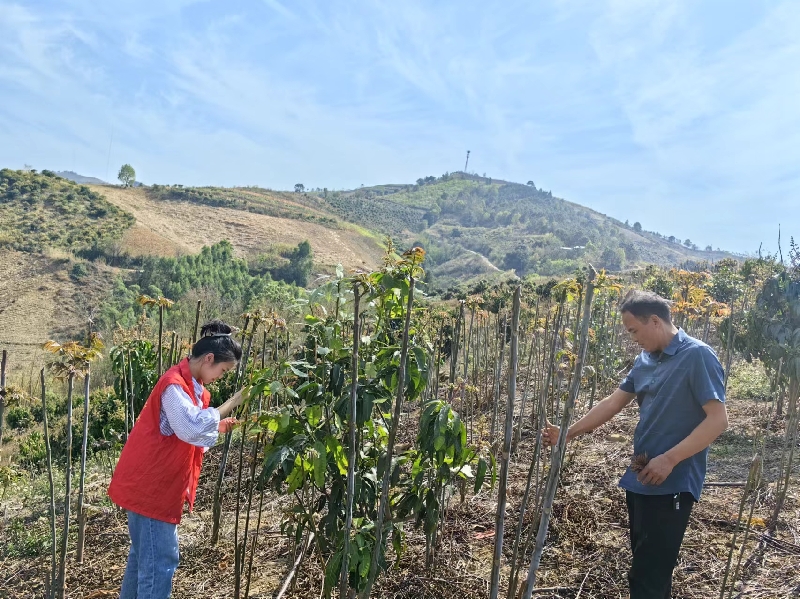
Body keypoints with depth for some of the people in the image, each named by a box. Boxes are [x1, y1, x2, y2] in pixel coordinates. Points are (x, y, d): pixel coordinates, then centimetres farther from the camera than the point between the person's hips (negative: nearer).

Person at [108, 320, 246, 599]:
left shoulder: (192, 385, 10)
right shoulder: (175, 384, -21)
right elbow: (191, 429, -33)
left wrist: (219, 427, 0)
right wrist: (233, 402, -30)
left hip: (155, 483, 10)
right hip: (151, 485, -10)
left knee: (144, 554, 21)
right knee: (160, 560, -5)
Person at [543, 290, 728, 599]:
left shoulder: (697, 356, -14)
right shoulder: (645, 361, 10)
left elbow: (718, 419, -18)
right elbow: (613, 403, 14)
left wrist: (669, 460, -23)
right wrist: (569, 433, 10)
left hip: (672, 484, -8)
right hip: (640, 479, 8)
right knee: (647, 566, 18)